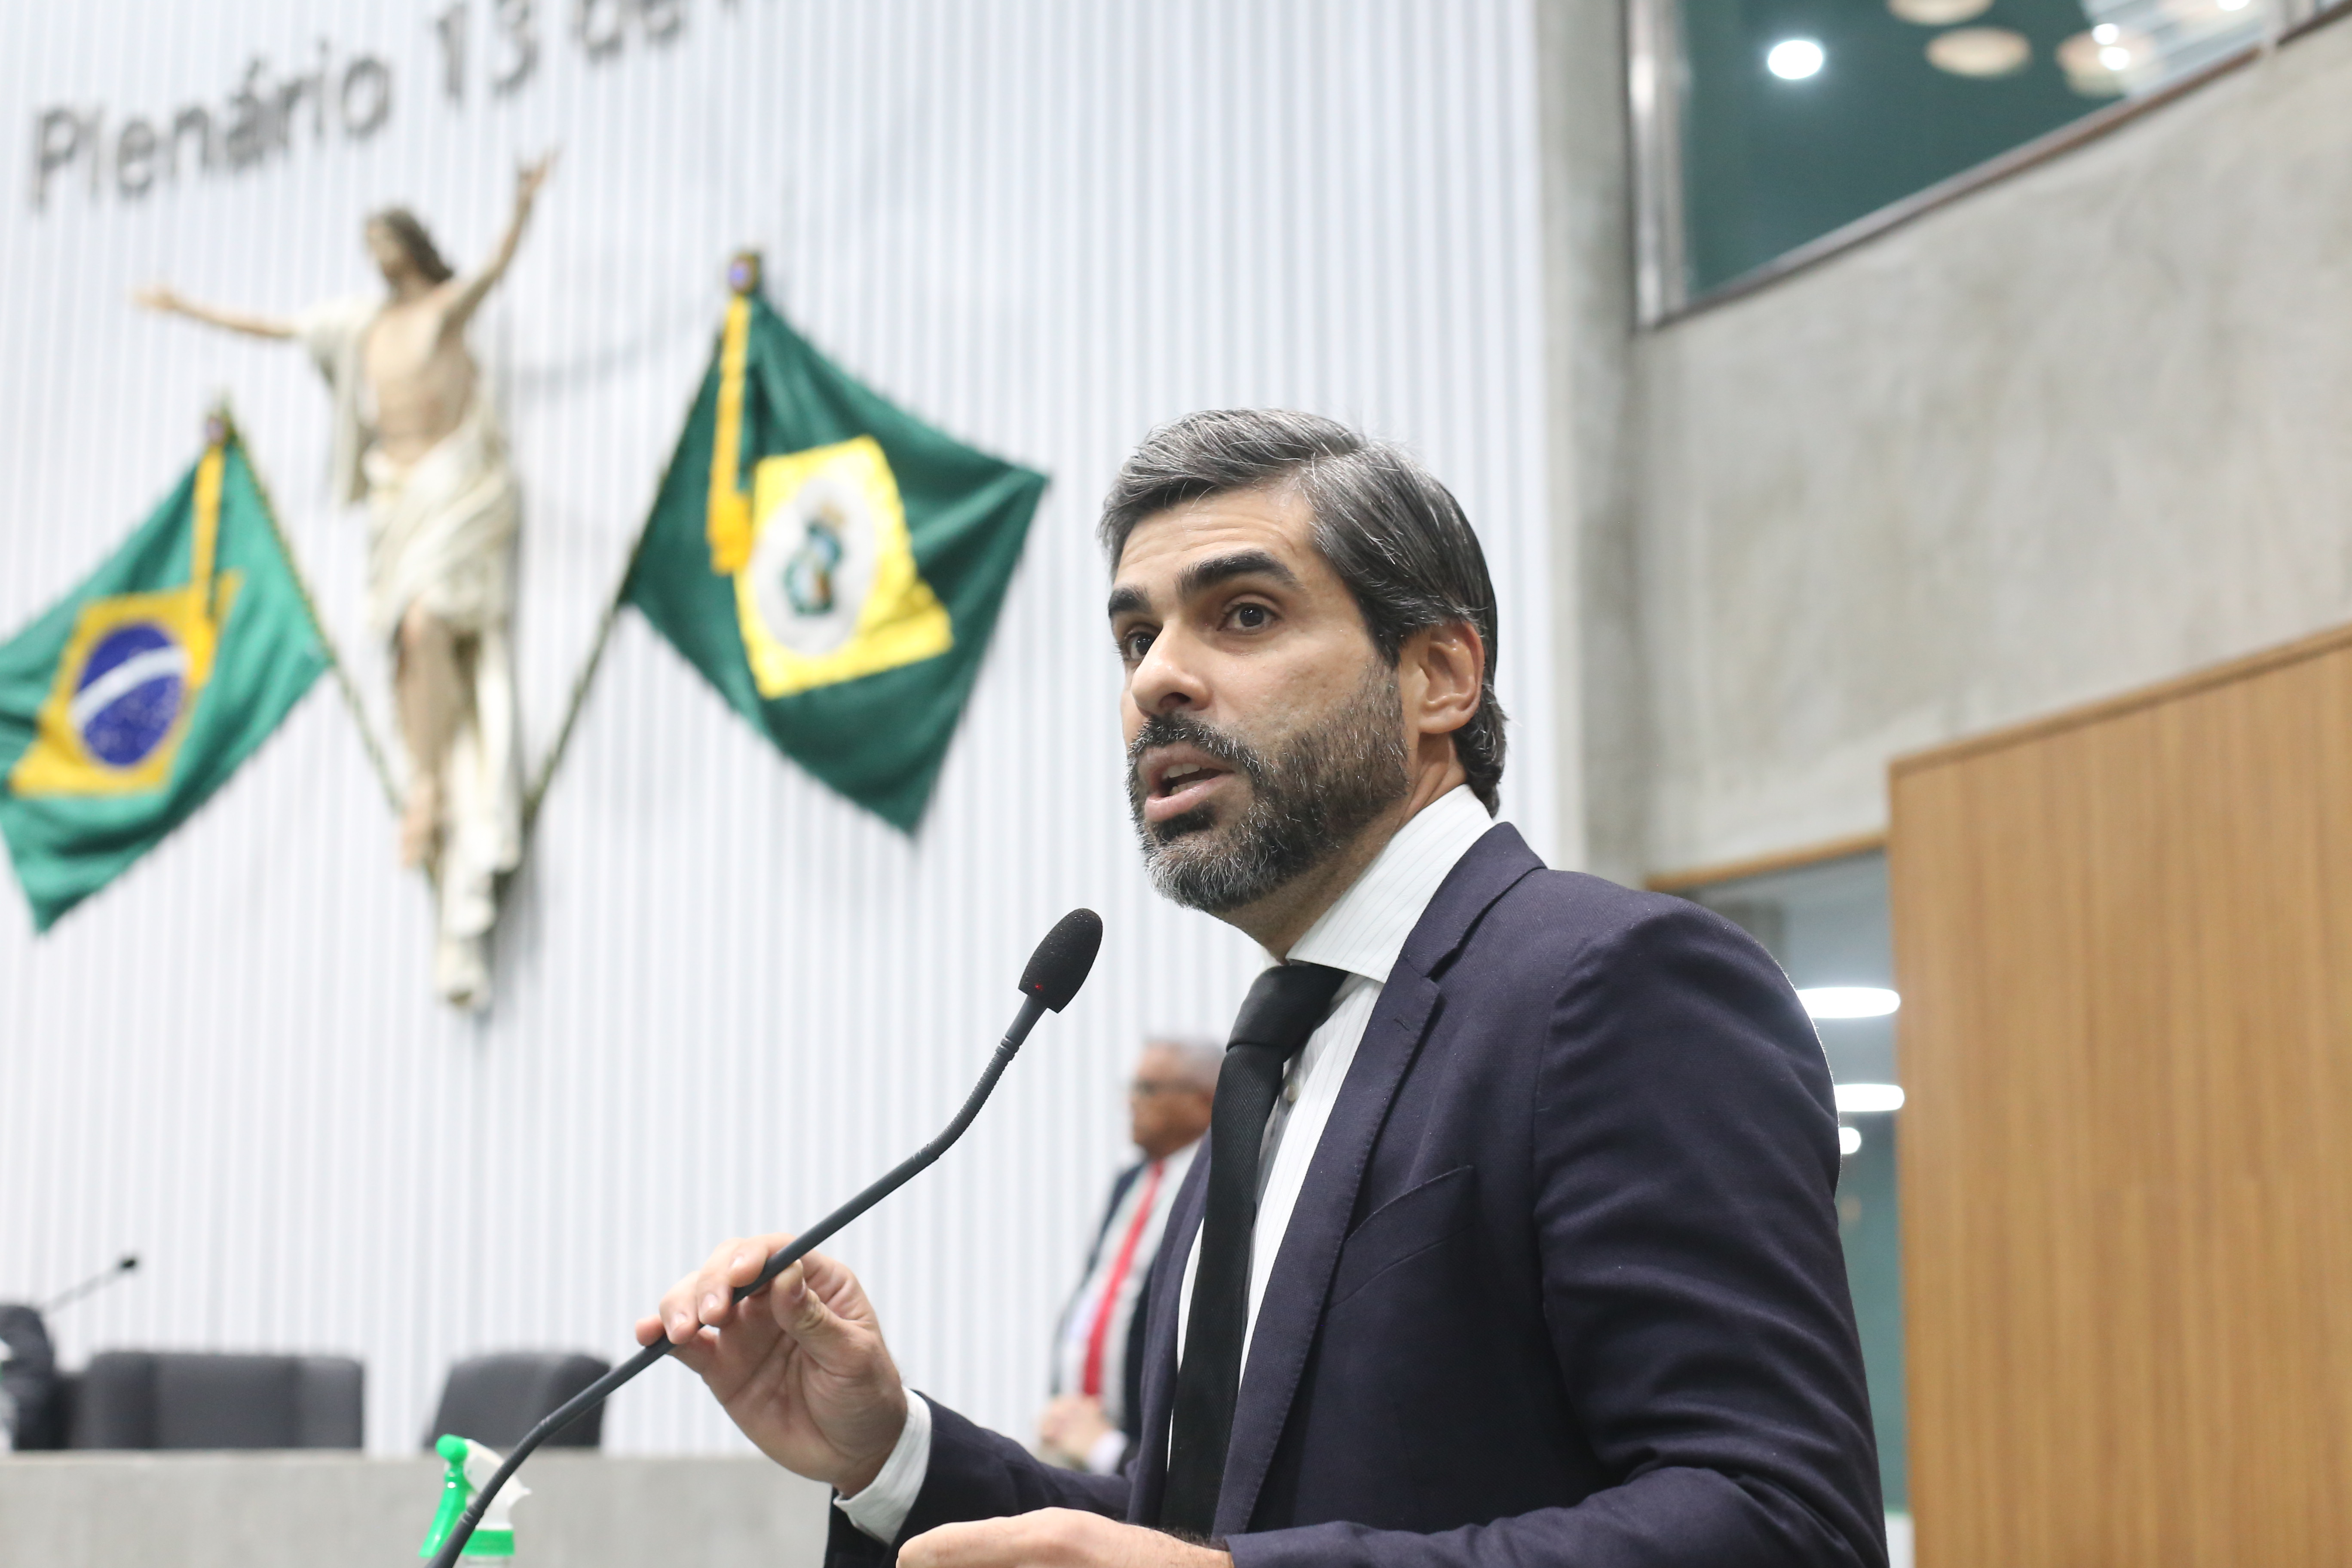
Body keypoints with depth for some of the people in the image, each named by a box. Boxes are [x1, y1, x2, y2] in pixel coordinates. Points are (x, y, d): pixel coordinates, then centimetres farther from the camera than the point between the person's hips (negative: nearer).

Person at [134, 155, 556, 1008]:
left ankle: (430, 783, -14)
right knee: (408, 646, -8)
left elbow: (496, 268, -19)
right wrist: (186, 308, 34)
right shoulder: (362, 322, 18)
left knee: (428, 622, -28)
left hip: (458, 487, -5)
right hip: (397, 495, 5)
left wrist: (524, 205, -37)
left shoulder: (450, 303, 3)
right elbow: (267, 326, 28)